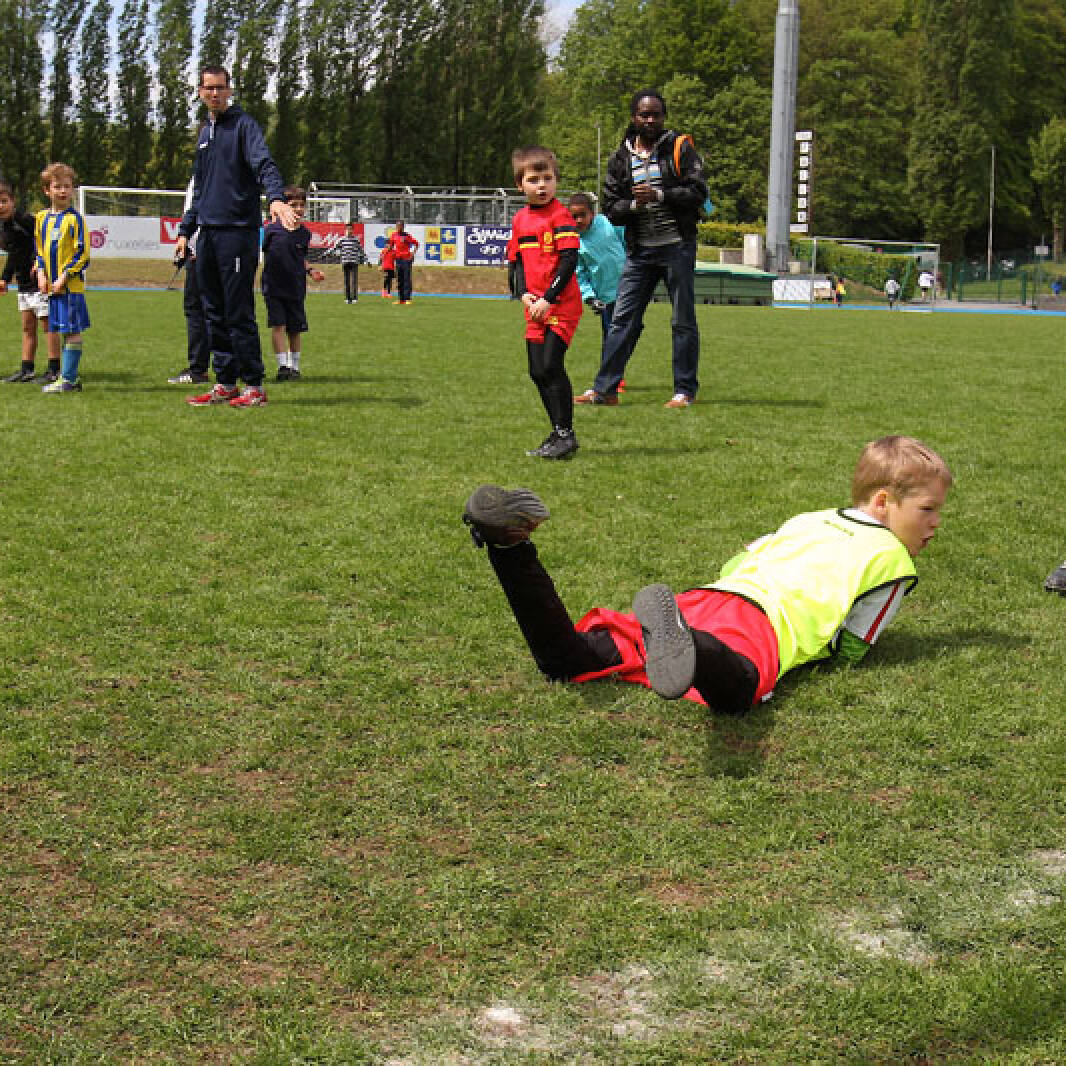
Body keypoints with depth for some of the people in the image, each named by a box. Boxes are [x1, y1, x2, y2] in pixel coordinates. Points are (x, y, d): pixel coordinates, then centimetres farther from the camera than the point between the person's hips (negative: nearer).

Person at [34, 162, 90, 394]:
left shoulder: (74, 218, -6)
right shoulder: (41, 218, 12)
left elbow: (82, 254, -9)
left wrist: (63, 278, -13)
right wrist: (41, 273, 4)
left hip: (71, 286, -6)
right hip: (52, 286, 6)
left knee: (73, 332, -5)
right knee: (65, 332, 11)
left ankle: (67, 379, -4)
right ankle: (71, 378, 16)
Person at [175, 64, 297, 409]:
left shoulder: (244, 125, -3)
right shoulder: (204, 132, 20)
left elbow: (264, 163, -20)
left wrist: (276, 198, -38)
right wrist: (185, 230, 23)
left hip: (238, 231, -8)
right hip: (207, 232, 8)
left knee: (239, 313, -7)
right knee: (214, 313, 9)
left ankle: (253, 386, -1)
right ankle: (225, 384, 15)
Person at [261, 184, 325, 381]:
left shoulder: (304, 233, 3)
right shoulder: (272, 230, -6)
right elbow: (262, 252, 7)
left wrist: (311, 271, 4)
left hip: (296, 289, 3)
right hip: (274, 287, -3)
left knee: (295, 330, 7)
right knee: (278, 325, -11)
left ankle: (295, 367, 20)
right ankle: (283, 365, -6)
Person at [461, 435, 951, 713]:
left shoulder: (810, 520, 35)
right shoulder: (892, 557, 15)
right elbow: (848, 650, 14)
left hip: (704, 599, 6)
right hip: (763, 623, -6)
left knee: (565, 658, -7)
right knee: (734, 688, -42)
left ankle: (510, 545, -24)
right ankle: (685, 650, -73)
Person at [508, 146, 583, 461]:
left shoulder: (560, 216, -8)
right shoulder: (520, 219, 13)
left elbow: (569, 260, -13)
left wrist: (548, 299, -16)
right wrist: (524, 294, 0)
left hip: (562, 305, -7)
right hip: (535, 308, 7)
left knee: (551, 367, -13)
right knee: (537, 372, 9)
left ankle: (565, 434, -5)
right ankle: (558, 433, 20)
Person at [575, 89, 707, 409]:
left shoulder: (680, 148, 2)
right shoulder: (620, 159, 10)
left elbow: (698, 193, -8)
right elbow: (611, 209, 7)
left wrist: (658, 195, -17)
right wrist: (635, 204, -12)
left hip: (678, 247, -3)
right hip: (639, 251, 3)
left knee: (683, 321, 2)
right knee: (622, 320, 1)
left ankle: (685, 390, 9)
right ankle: (604, 389, 4)